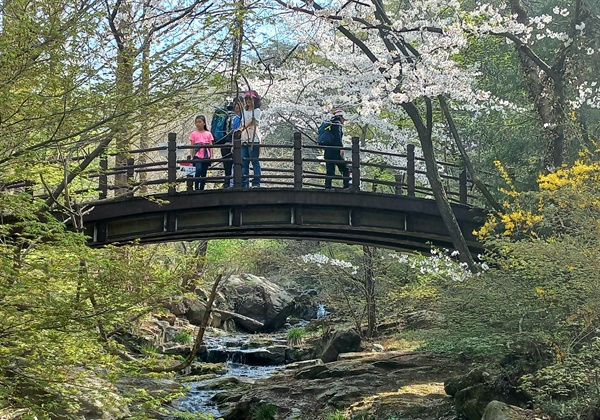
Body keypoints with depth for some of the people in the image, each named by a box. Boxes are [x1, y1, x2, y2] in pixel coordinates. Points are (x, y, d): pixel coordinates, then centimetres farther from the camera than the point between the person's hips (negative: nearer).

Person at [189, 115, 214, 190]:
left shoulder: (208, 134, 8)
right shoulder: (194, 134, 6)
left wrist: (211, 156, 1)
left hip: (206, 156, 2)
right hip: (197, 156, -2)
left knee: (204, 173, 5)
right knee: (198, 170, -22)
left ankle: (201, 189, 13)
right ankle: (196, 188, -14)